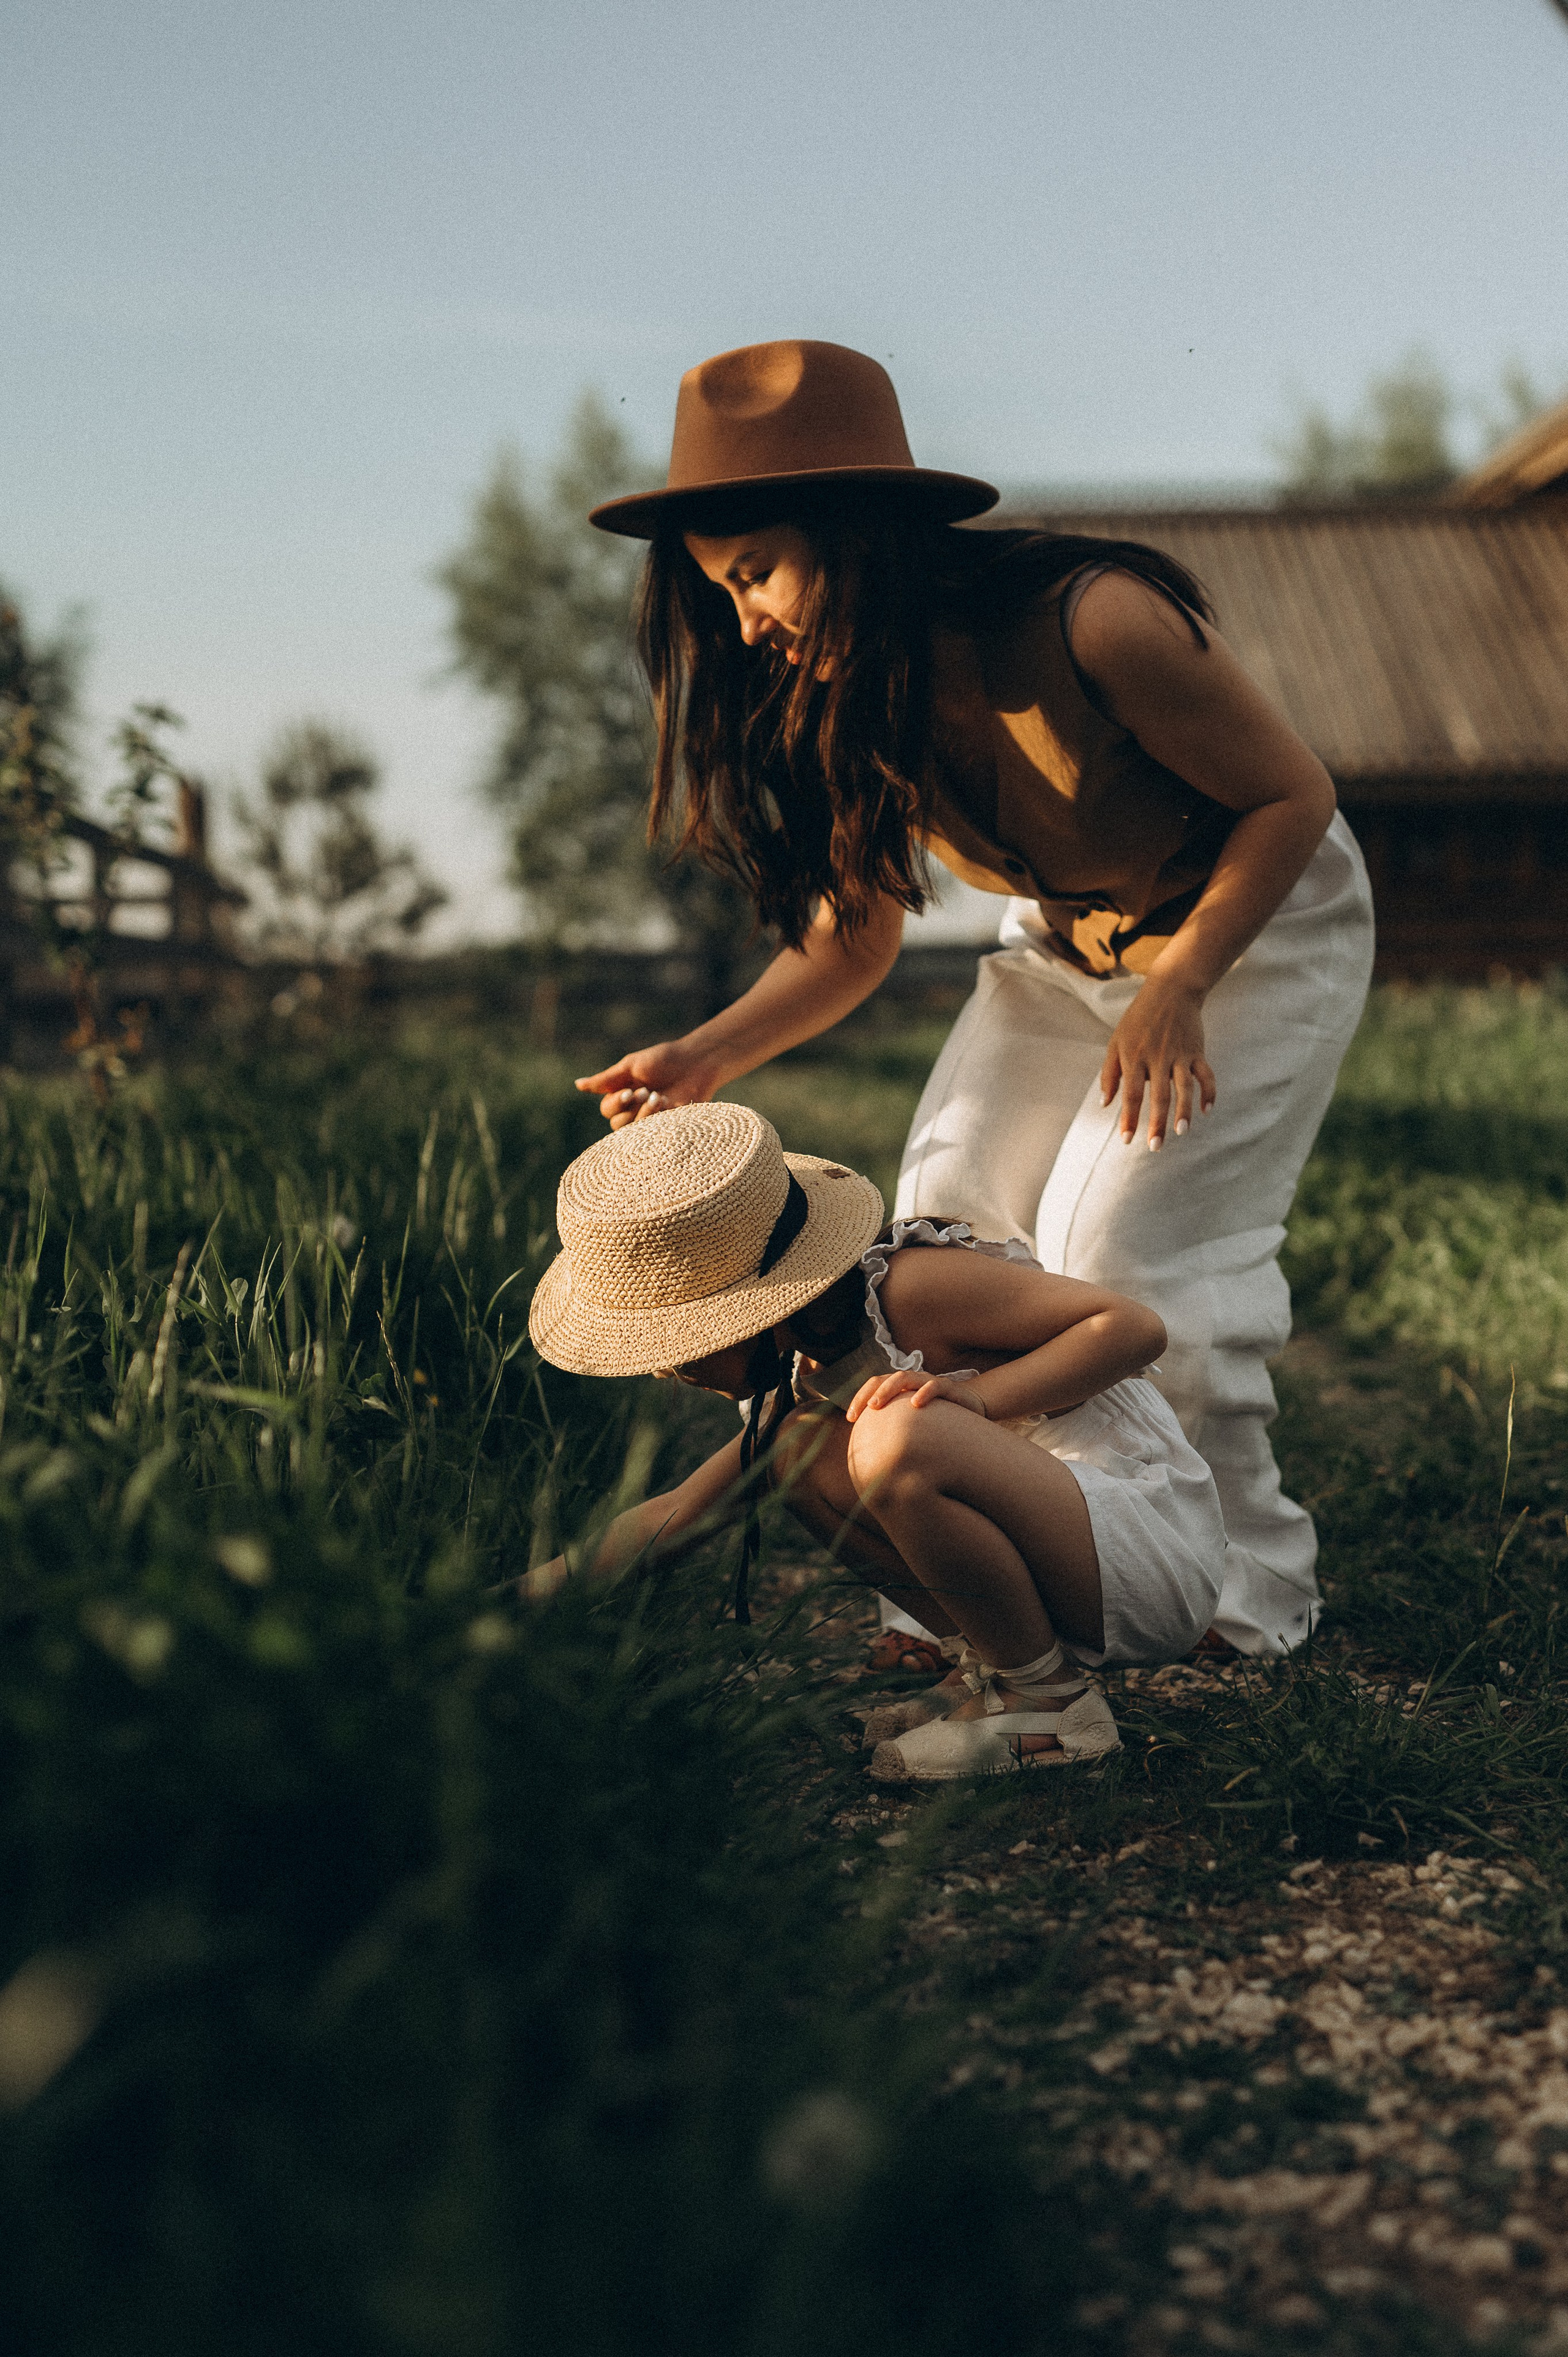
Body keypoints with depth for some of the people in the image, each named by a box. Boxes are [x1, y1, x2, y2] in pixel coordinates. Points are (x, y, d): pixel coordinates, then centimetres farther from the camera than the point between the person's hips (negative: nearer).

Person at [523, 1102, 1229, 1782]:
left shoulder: (915, 1286, -19)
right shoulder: (809, 1365, 8)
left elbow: (1135, 1326, -22)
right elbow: (680, 1515, 16)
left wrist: (978, 1397, -31)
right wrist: (526, 1595, 11)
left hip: (1160, 1557, -9)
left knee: (898, 1440, -30)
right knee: (802, 1447, 3)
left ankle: (1051, 1705, -11)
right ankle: (1007, 1670, 3)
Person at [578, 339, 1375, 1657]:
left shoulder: (1094, 622, -34)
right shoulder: (846, 696, -13)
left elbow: (1293, 796, -21)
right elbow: (853, 935, -4)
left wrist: (1176, 989, -26)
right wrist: (710, 1056, -19)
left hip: (1259, 921, -7)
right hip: (1069, 942, 7)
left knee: (1119, 1245, -17)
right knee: (947, 1228, -5)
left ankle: (1251, 1597, 0)